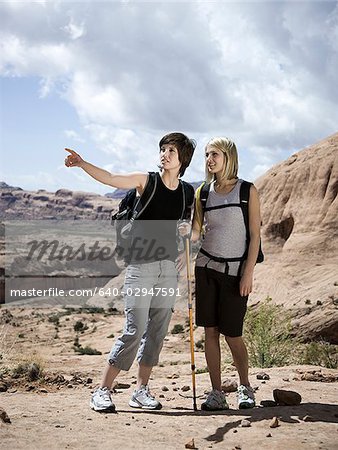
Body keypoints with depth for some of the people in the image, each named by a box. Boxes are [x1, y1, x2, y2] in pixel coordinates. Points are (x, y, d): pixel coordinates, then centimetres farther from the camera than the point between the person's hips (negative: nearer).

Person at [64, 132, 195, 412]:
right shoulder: (146, 181, -3)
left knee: (158, 331, 7)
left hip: (169, 266, 5)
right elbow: (109, 178, -17)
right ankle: (103, 391, 3)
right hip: (141, 264, -4)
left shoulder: (188, 193, 8)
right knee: (135, 330, -9)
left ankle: (141, 391, 20)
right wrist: (82, 164, -32)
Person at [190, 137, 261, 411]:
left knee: (232, 333, 0)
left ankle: (245, 387, 23)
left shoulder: (247, 190, -3)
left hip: (235, 268, -3)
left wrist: (248, 273, -11)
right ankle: (217, 393, 13)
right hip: (207, 265, 4)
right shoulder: (203, 192, 7)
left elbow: (255, 234, -5)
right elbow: (196, 232, 8)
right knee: (210, 330, 3)